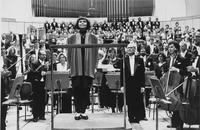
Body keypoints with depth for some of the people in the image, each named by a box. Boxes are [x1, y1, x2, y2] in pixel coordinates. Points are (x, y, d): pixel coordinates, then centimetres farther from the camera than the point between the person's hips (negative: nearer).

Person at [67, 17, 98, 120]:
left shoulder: (93, 38, 11)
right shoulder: (72, 38, 11)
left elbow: (95, 54, 8)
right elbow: (69, 54, 9)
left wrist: (93, 67, -1)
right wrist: (70, 66, 1)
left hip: (88, 69, 0)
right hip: (76, 69, 0)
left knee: (86, 90, 0)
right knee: (77, 90, -2)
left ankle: (83, 111, 8)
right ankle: (78, 112, 5)